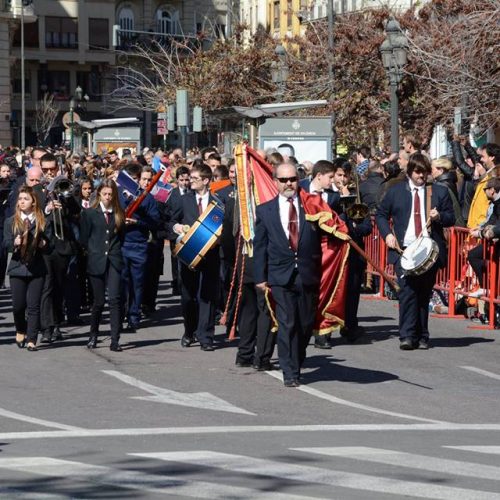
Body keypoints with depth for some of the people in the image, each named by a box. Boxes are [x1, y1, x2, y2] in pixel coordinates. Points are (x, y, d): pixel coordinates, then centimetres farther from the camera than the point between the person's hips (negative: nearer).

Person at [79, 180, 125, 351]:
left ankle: (115, 340, -11)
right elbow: (84, 239, 4)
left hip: (114, 260, 1)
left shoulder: (119, 214, 10)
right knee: (98, 301, 4)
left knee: (114, 299, -11)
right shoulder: (89, 213, 4)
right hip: (96, 261, -1)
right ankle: (93, 336, 24)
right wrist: (93, 252, 1)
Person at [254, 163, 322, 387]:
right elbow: (260, 247, 7)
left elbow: (321, 240, 6)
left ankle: (295, 364, 28)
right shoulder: (265, 210, 7)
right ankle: (290, 372, -3)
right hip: (281, 276, -1)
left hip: (308, 275, 1)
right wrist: (260, 277, 1)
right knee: (287, 324, -7)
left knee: (306, 325, 7)